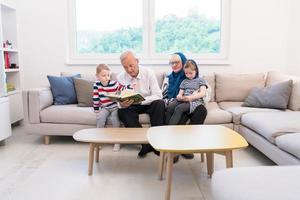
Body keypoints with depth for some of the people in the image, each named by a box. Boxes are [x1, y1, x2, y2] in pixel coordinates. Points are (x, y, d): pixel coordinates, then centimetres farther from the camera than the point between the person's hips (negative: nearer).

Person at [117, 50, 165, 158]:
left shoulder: (149, 73, -10)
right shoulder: (120, 77, -5)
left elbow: (158, 95, -15)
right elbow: (119, 101, -5)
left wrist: (141, 100, -32)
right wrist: (122, 104, -32)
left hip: (149, 104, -1)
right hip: (131, 106, 1)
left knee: (159, 103, -32)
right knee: (122, 111, -30)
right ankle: (145, 143, -28)